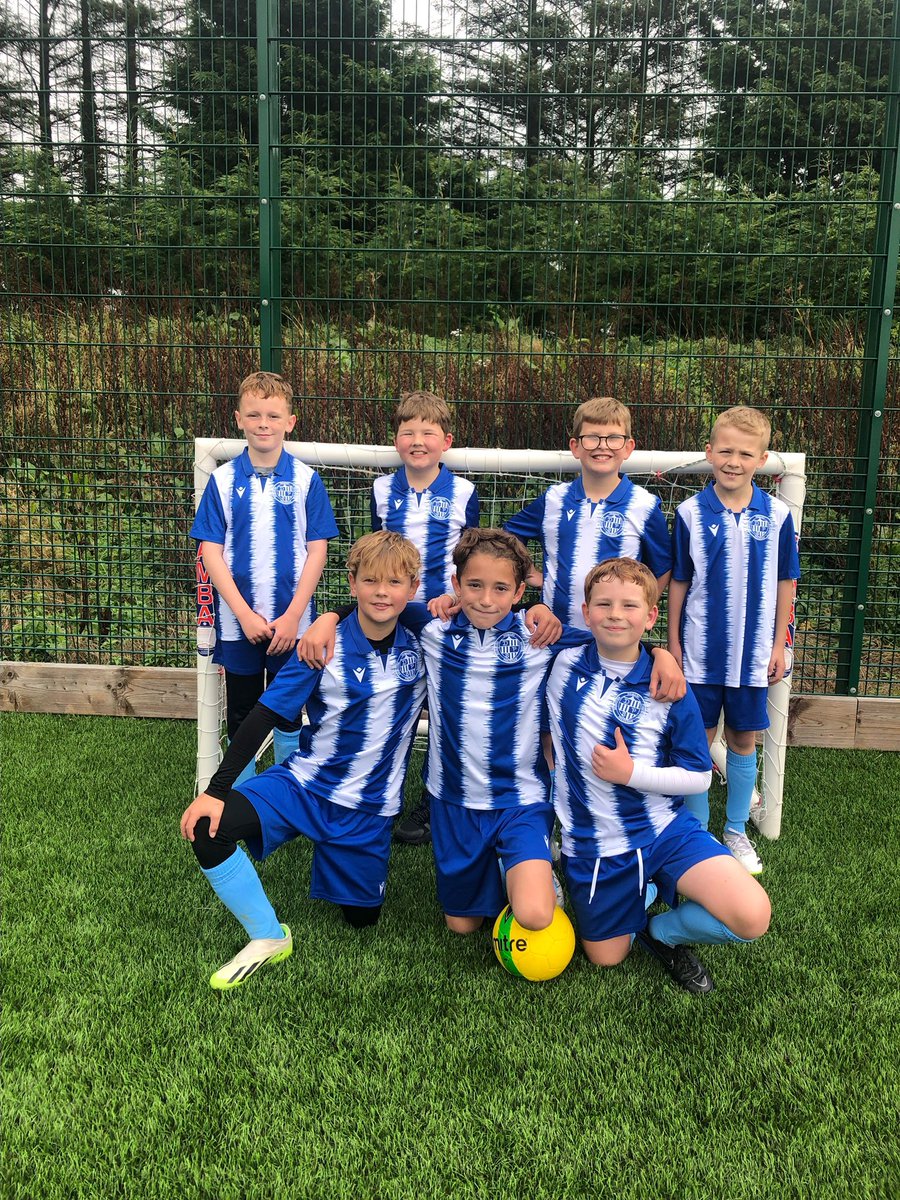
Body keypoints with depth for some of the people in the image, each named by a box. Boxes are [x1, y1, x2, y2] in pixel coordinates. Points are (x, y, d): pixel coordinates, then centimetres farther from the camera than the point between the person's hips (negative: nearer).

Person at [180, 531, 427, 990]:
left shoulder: (419, 646, -8)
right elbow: (264, 716, -15)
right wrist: (216, 789, -19)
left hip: (369, 809, 2)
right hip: (303, 784, -2)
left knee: (361, 917, 10)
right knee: (208, 828, -26)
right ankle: (268, 938, -7)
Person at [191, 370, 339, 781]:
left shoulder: (305, 480, -3)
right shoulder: (223, 480, -2)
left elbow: (317, 550, -4)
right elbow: (210, 550, -4)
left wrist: (293, 616, -11)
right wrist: (244, 613, -12)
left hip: (291, 621, -1)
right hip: (238, 620, 1)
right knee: (241, 716, 13)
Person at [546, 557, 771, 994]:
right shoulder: (563, 665, -6)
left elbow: (698, 777, -5)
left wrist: (631, 773, -17)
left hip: (665, 830, -1)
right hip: (593, 846, 1)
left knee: (751, 917, -21)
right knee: (605, 957, 11)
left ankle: (664, 931, 10)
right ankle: (642, 899, 40)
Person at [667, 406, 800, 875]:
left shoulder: (776, 515, -4)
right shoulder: (691, 513, -7)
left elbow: (785, 581, 4)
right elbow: (678, 582, 0)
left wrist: (778, 644, 5)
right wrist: (673, 642, 1)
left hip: (754, 653, 1)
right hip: (700, 653, -1)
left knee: (743, 741, 12)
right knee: (698, 740, 8)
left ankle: (736, 831, 29)